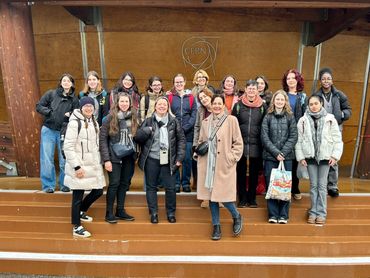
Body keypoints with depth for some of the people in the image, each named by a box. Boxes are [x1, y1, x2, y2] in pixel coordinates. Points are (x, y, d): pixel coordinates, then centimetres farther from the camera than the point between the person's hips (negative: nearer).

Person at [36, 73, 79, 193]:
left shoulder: (74, 99, 4)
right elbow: (39, 106, 4)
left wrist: (70, 115, -14)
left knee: (64, 160, 5)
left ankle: (64, 184, 20)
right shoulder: (51, 93, 3)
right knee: (47, 159, 1)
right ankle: (48, 185, 13)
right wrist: (50, 112, -10)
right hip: (48, 130, 0)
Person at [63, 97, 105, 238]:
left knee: (98, 191, 13)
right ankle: (77, 227, 20)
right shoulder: (75, 122, -12)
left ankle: (81, 211, 39)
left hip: (93, 165, 8)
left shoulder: (94, 123, 12)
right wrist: (76, 166, -18)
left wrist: (99, 162, 11)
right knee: (78, 196, 3)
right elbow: (68, 147, -16)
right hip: (80, 166, -8)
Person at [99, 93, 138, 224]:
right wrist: (106, 159, -15)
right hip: (114, 157, -4)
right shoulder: (110, 118, -8)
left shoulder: (133, 118, 5)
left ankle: (120, 211, 22)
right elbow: (102, 139, -10)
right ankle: (109, 213, 11)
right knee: (114, 183, -4)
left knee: (125, 183, 9)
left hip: (129, 157, 4)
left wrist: (135, 155, 2)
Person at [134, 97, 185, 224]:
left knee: (170, 187, 4)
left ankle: (171, 212, 23)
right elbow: (137, 137, 1)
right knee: (151, 186, 9)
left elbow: (181, 139, 5)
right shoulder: (148, 121, 5)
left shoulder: (174, 121, 5)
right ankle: (153, 213, 23)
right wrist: (148, 130, -16)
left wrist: (179, 158, -1)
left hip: (168, 160, 0)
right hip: (151, 159, 1)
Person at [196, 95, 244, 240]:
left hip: (224, 166, -4)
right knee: (211, 195, 7)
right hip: (208, 165, 4)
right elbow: (200, 141, 20)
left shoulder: (231, 120, -1)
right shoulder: (205, 122, 11)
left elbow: (238, 143, 0)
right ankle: (216, 227, 23)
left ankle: (237, 217, 25)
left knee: (223, 195, -6)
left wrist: (231, 158, -8)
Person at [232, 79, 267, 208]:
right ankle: (242, 199, 20)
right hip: (241, 143, 0)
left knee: (254, 172, 9)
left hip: (256, 144, 0)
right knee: (241, 172, 8)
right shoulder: (238, 105, 3)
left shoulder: (262, 106, 3)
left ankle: (252, 198, 23)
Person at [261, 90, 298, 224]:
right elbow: (264, 137, -2)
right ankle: (273, 214, 12)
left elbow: (294, 136, 0)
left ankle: (283, 215, 14)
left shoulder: (290, 117, 6)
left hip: (286, 156, 0)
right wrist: (276, 152, -10)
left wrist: (283, 152, -11)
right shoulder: (267, 117, 5)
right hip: (270, 156, 0)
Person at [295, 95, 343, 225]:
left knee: (322, 185, 3)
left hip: (325, 156, -1)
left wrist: (335, 155, -5)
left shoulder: (330, 119, 1)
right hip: (310, 156, 1)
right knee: (313, 185, 7)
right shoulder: (303, 120, 2)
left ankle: (321, 213, 13)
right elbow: (299, 140, 1)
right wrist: (301, 157, -3)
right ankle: (313, 212, 17)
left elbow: (337, 139, 2)